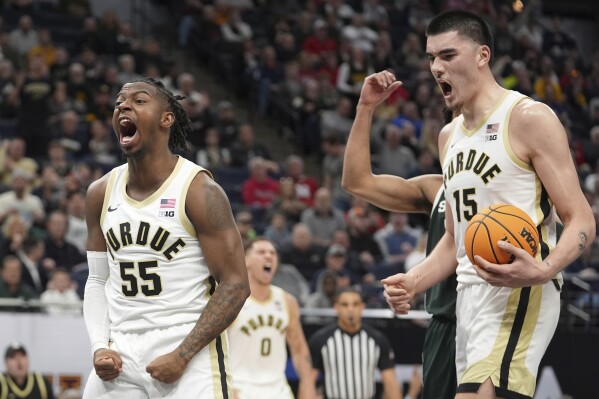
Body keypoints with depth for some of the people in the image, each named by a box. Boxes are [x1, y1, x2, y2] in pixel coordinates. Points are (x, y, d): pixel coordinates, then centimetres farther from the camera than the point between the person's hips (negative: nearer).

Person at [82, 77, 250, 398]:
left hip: (189, 350, -5)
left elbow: (235, 285, -11)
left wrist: (181, 356, -16)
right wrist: (99, 346, -1)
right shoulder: (101, 194, 9)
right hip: (121, 356, 5)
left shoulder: (199, 191, -8)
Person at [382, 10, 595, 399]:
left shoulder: (529, 118, -7)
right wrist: (413, 282, 8)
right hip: (469, 294, 9)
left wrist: (543, 270, -29)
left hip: (518, 294, -9)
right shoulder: (449, 136, 19)